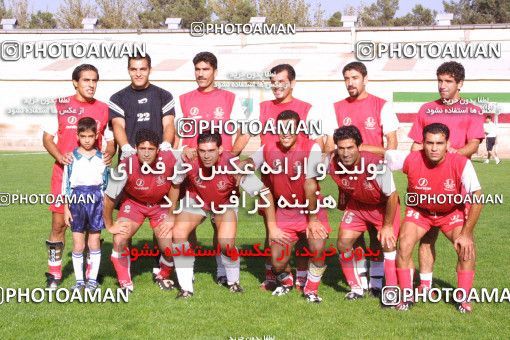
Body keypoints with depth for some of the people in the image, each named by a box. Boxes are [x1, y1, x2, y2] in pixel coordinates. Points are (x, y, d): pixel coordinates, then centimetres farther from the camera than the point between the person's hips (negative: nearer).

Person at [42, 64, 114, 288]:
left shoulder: (103, 109, 7)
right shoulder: (61, 105, 4)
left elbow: (110, 140, 12)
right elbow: (47, 137, 5)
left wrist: (109, 153, -12)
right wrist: (60, 156, -14)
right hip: (64, 173, -1)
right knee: (59, 223, -1)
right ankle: (54, 273, 12)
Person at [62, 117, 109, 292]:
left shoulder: (101, 158, 4)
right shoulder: (72, 157, 2)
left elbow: (106, 184, 8)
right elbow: (66, 184, 4)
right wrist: (66, 208, 1)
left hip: (96, 201, 0)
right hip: (77, 200, 0)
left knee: (94, 242, 5)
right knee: (78, 244, 1)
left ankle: (93, 279, 15)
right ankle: (79, 280, 12)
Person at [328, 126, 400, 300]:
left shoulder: (376, 165, -35)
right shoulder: (333, 164, -25)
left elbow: (392, 196, -23)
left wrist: (387, 225, -16)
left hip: (384, 206, -4)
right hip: (356, 205, 4)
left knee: (388, 244, -16)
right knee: (343, 243, -5)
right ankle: (356, 289, 12)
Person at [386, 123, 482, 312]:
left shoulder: (461, 164, -30)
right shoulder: (411, 160, -29)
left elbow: (477, 198, -25)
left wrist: (466, 233, -24)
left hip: (452, 212, 0)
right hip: (419, 210, 0)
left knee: (467, 248, -18)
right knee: (404, 245, -18)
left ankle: (463, 298, 2)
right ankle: (407, 297, -1)